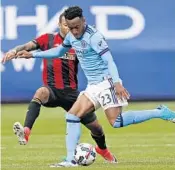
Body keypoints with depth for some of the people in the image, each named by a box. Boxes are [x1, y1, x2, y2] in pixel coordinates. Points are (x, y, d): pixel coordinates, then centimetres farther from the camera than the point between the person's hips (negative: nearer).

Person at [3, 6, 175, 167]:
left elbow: (108, 60, -25)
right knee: (73, 116, 3)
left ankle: (160, 113, -14)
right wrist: (32, 55, 25)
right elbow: (59, 51, 28)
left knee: (116, 121, -21)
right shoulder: (71, 36, 9)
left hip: (106, 82, -9)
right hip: (93, 86, 9)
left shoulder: (94, 36, -17)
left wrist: (117, 83, -38)